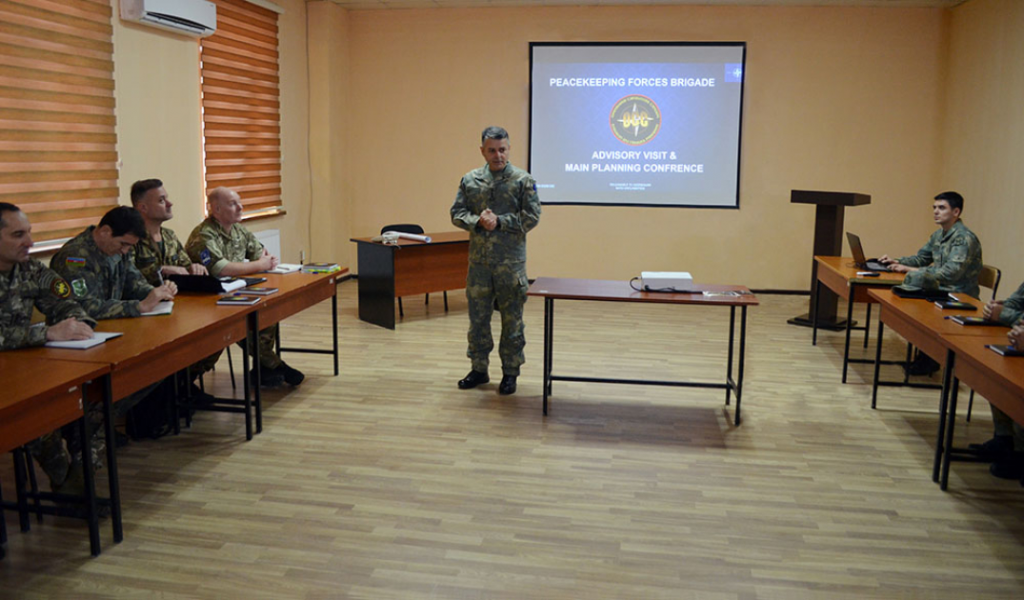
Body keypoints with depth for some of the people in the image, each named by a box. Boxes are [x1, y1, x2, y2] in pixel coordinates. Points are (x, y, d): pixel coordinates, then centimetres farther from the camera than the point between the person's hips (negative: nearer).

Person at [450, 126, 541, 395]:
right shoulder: (470, 180, 7)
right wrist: (478, 221, -14)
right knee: (477, 318, 11)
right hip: (478, 262, 3)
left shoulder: (523, 180, -3)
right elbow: (457, 213, 5)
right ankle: (479, 369, 25)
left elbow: (531, 217, -8)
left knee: (512, 320, 5)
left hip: (511, 263, -3)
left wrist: (499, 221, -16)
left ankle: (510, 373, 18)